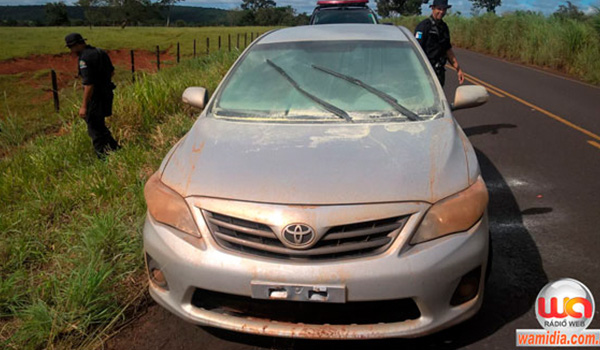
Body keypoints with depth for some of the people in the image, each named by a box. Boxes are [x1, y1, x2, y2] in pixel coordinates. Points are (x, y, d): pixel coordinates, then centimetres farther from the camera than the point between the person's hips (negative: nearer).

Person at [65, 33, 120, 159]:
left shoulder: (84, 59, -20)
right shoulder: (100, 52, 7)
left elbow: (88, 85, -25)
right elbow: (112, 72, 19)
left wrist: (84, 106, -21)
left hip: (95, 97, -9)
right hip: (107, 93, 9)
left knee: (94, 129, 3)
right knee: (99, 124, 24)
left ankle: (104, 157, 9)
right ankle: (115, 147, 28)